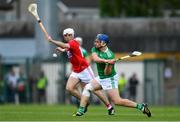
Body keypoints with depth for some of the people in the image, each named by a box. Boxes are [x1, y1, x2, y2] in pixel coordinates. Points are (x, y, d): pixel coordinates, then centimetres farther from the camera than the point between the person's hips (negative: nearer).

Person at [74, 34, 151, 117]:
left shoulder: (110, 56, -24)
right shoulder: (95, 49, -4)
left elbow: (107, 73, -24)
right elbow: (95, 59, -27)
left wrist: (109, 64, -42)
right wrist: (106, 61, -42)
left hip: (109, 79, -8)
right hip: (101, 78, 8)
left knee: (117, 101, -11)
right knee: (87, 88, 3)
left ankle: (140, 106, -6)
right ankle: (81, 111, 6)